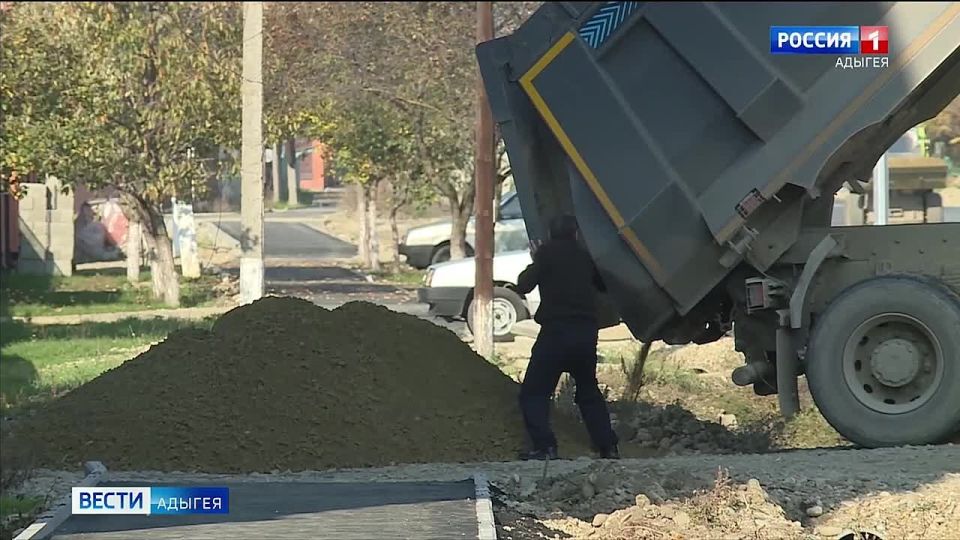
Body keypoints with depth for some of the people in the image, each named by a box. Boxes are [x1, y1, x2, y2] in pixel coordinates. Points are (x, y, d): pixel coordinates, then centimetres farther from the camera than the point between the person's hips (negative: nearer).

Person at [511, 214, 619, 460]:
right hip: (587, 332, 5)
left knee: (534, 392, -1)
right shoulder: (584, 257, 14)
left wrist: (535, 263, 13)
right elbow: (603, 283, 29)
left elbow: (523, 286, -5)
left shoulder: (547, 253, 0)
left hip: (556, 331, -5)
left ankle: (545, 446, -17)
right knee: (589, 391, 21)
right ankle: (608, 447, 15)